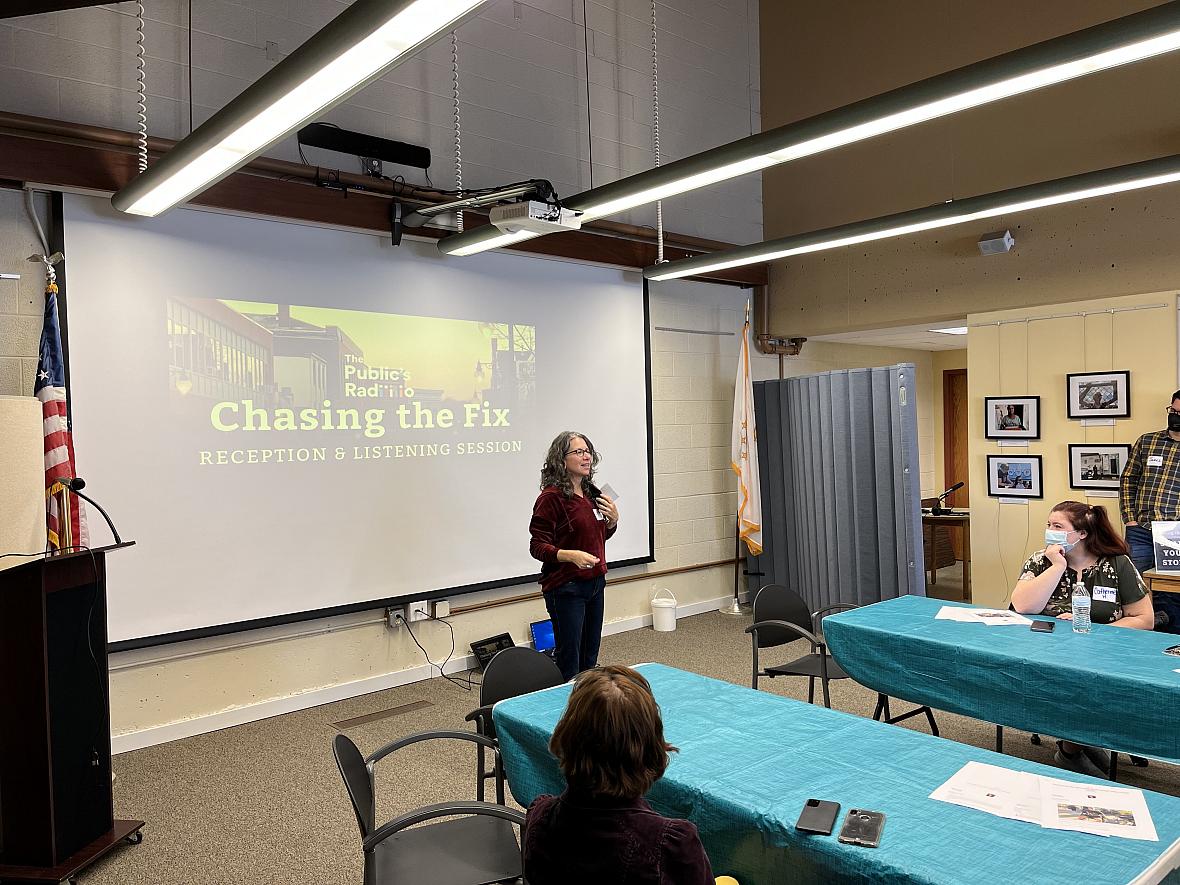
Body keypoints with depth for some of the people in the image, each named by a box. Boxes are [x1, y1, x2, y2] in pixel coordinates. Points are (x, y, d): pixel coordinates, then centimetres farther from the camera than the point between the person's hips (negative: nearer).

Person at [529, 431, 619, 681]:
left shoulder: (591, 493, 9)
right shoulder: (551, 497, -14)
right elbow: (538, 546, -15)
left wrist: (613, 520, 2)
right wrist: (570, 555, -31)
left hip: (595, 582, 8)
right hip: (566, 587, -7)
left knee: (589, 659, 16)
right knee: (568, 661, 0)